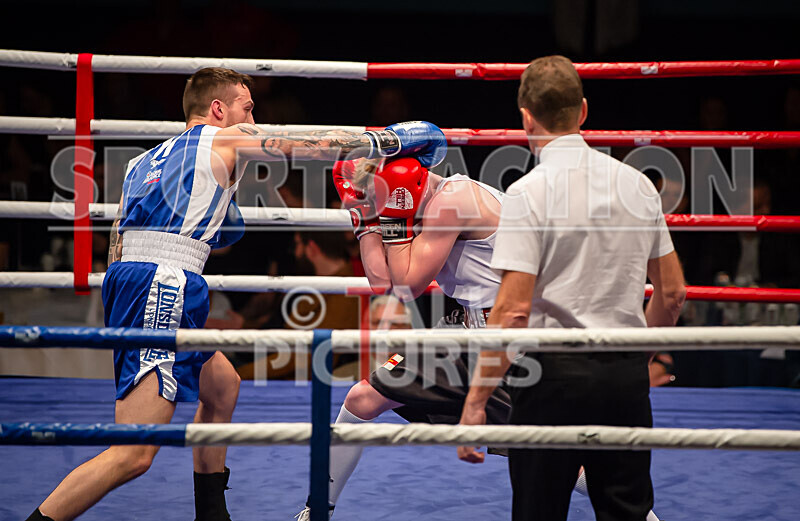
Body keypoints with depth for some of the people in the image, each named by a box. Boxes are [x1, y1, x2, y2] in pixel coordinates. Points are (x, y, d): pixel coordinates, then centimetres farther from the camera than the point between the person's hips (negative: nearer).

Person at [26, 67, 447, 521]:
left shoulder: (144, 161, 26)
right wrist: (395, 138, 18)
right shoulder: (227, 139, 6)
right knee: (134, 455, -16)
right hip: (164, 286, -9)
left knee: (221, 384, 30)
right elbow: (318, 144, 7)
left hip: (127, 279, 9)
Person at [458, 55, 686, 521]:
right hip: (628, 377, 5)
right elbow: (673, 293, 12)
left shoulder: (529, 193, -10)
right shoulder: (638, 185, 7)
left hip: (557, 375, -5)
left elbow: (514, 310, -16)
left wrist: (476, 402, -12)